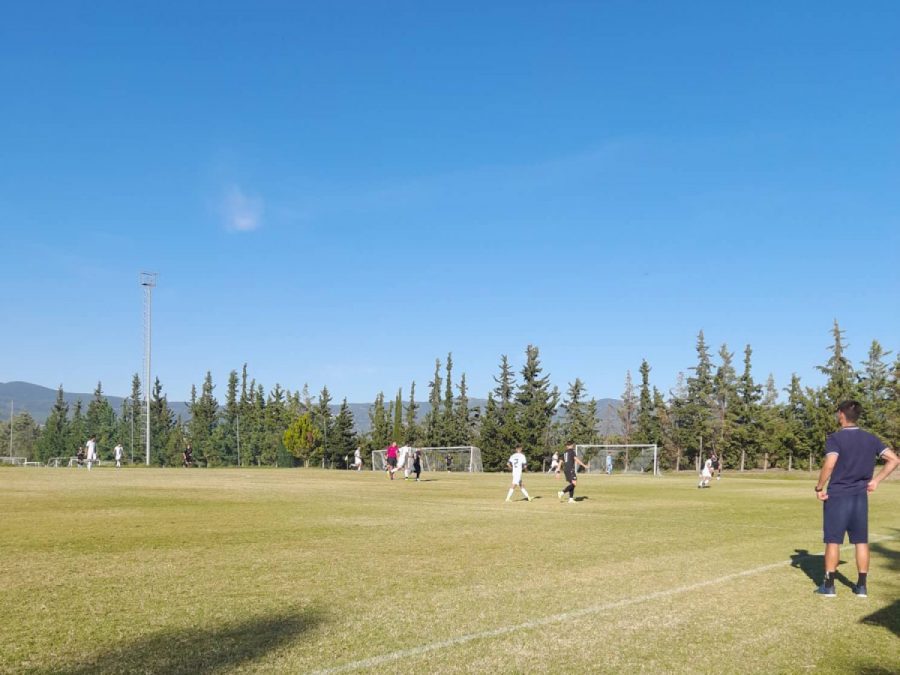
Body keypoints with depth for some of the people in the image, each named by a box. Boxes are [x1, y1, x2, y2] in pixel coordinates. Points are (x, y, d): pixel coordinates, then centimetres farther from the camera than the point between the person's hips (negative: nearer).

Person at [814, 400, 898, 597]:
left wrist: (819, 488, -12)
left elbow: (829, 465, -24)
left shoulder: (835, 438, -11)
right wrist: (875, 481, 7)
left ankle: (828, 585, 8)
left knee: (833, 541, 3)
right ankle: (861, 586, 14)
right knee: (861, 541, 10)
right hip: (860, 497, 4)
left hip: (837, 496, -4)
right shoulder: (871, 439, 5)